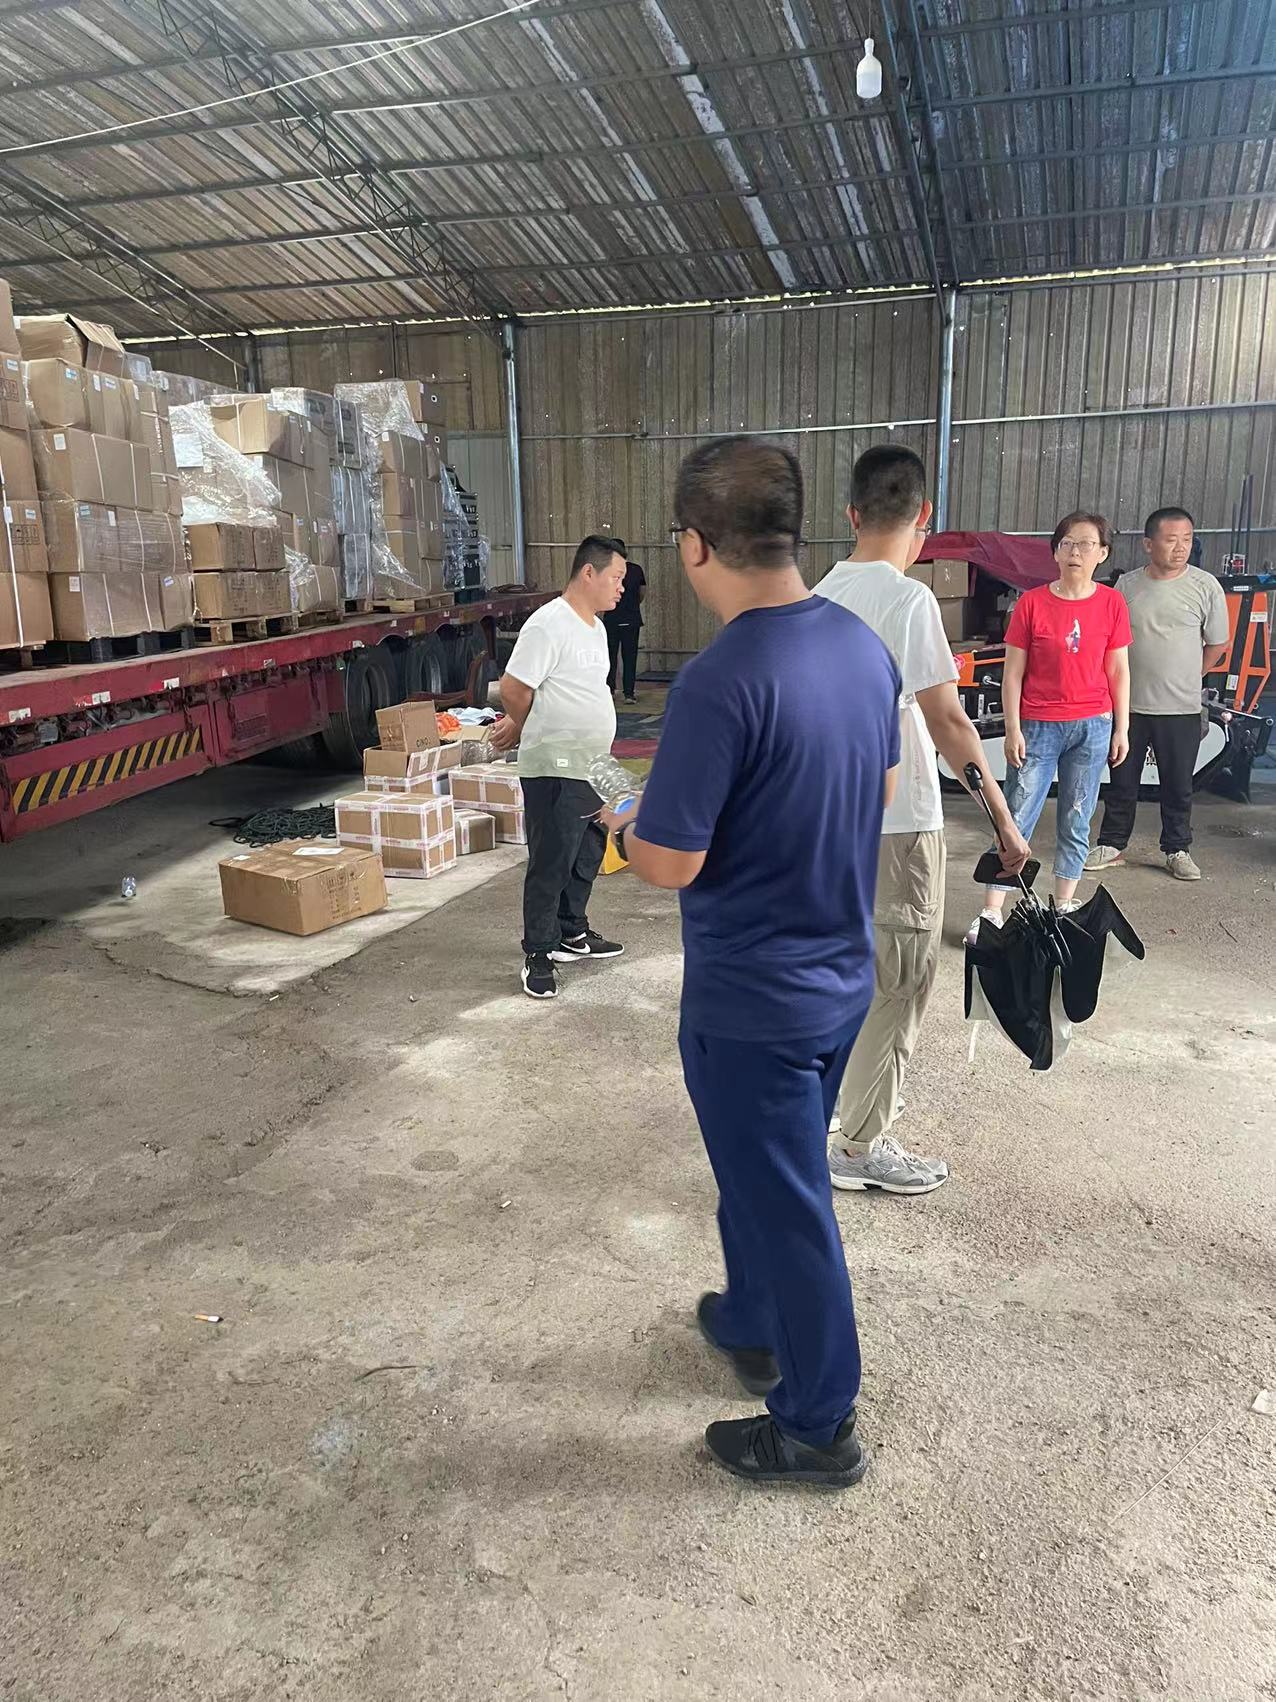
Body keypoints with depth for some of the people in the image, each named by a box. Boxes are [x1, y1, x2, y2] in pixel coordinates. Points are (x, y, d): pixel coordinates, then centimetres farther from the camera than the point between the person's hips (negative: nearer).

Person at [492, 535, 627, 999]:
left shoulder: (595, 626, 13)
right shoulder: (548, 624, -17)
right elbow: (514, 690, -16)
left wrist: (521, 728, 15)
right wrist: (524, 731, 2)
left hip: (592, 769, 9)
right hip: (555, 770, -9)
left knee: (587, 857, 19)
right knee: (551, 864, -2)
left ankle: (572, 934, 34)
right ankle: (539, 956, 9)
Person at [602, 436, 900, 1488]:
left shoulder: (720, 682, -27)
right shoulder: (865, 646, -2)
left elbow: (671, 864, -23)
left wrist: (623, 825, -2)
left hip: (754, 999, -8)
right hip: (842, 974, 8)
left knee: (785, 1202, 10)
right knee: (767, 1169, 27)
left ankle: (819, 1429, 31)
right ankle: (753, 1325, 50)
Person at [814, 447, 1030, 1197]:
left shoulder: (822, 597, 7)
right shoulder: (908, 599, -18)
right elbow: (948, 721, -20)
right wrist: (1005, 820, -14)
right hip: (899, 823, -8)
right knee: (899, 981, 3)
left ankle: (855, 1094, 37)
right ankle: (861, 1145, 13)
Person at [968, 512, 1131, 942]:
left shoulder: (1112, 603, 2)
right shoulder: (1032, 603, -3)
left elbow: (1118, 671, 7)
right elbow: (1013, 673, -2)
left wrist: (1121, 729, 5)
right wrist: (1013, 729, -6)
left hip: (1092, 727, 2)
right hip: (1038, 727, -2)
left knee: (1076, 823, 10)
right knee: (1016, 821, -1)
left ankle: (1064, 906, 23)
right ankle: (991, 913, 3)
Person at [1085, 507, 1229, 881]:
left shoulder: (1205, 586, -4)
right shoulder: (1126, 585, 2)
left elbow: (1217, 645, 6)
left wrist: (1185, 679, 9)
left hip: (1181, 710, -1)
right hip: (1129, 706, 1)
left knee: (1178, 786, 9)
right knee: (1122, 783, 11)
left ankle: (1177, 850, 23)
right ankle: (1111, 846, 22)